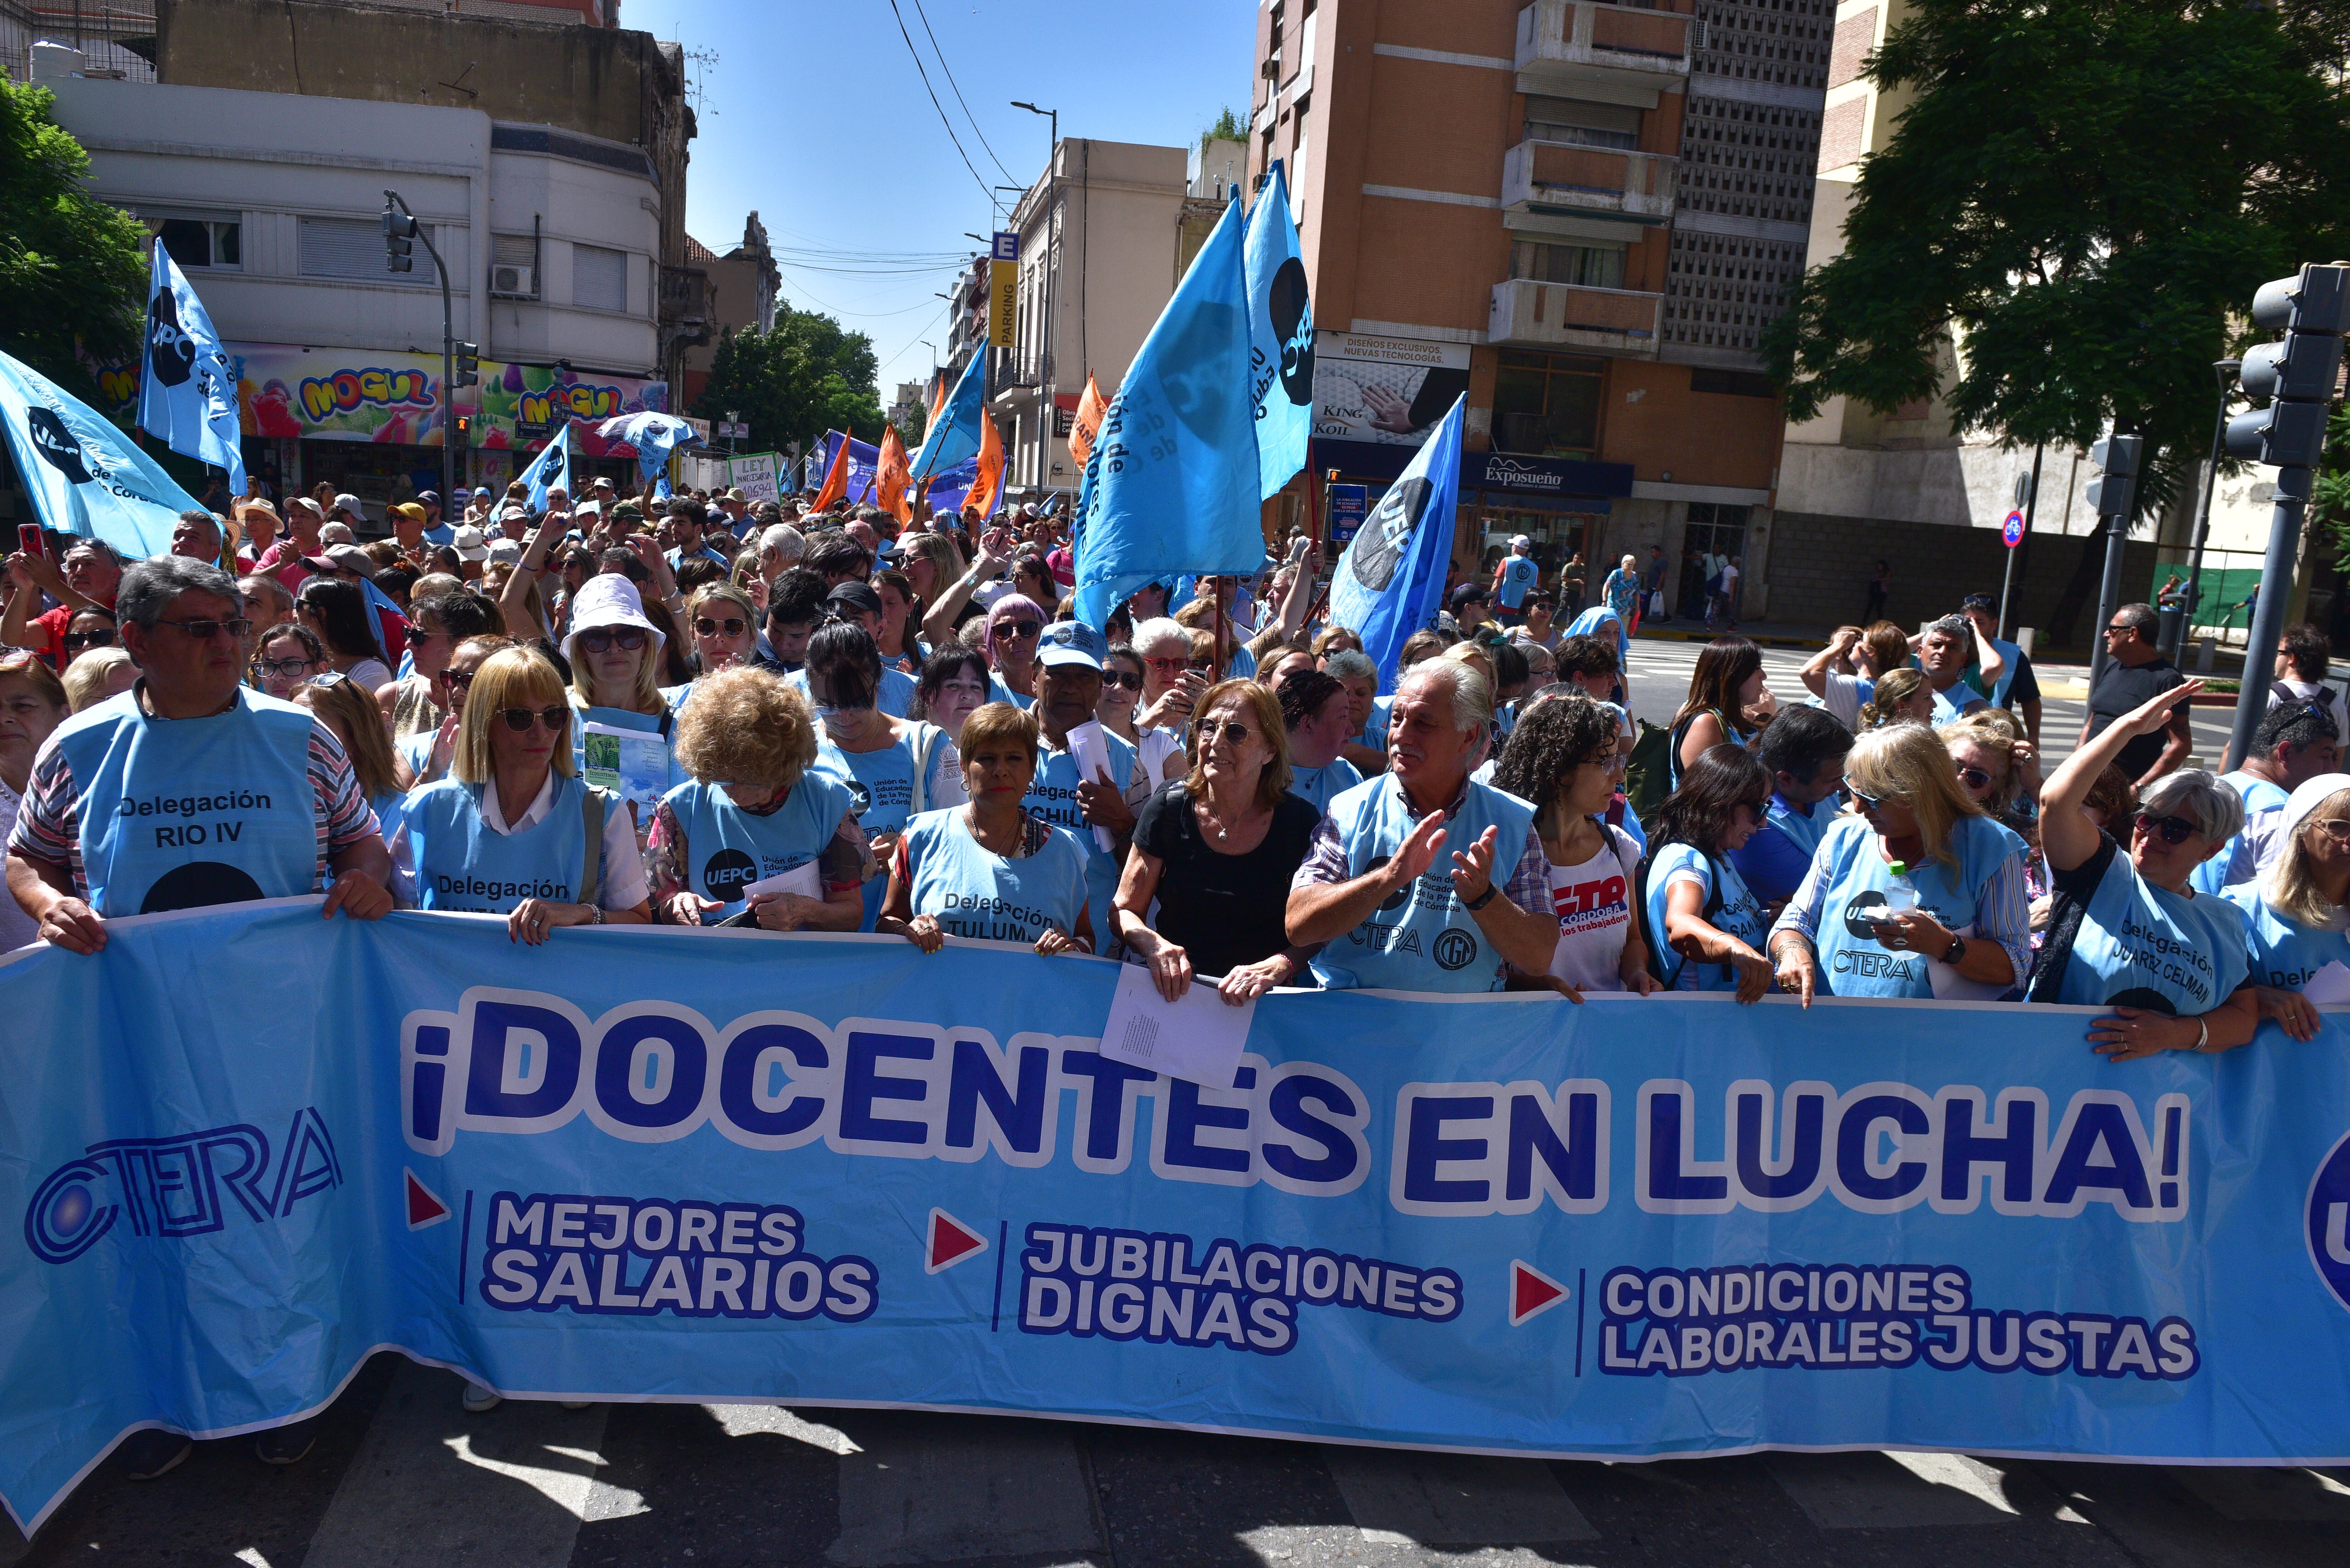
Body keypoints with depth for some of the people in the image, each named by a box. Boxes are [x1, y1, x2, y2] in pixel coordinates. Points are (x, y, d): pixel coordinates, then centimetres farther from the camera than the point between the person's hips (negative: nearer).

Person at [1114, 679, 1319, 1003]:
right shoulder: (1167, 810, 0)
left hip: (1261, 1003, -2)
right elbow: (1124, 911, 5)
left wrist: (1276, 968, -19)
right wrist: (1153, 944, -17)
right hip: (1171, 993, 2)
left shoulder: (1301, 822, -3)